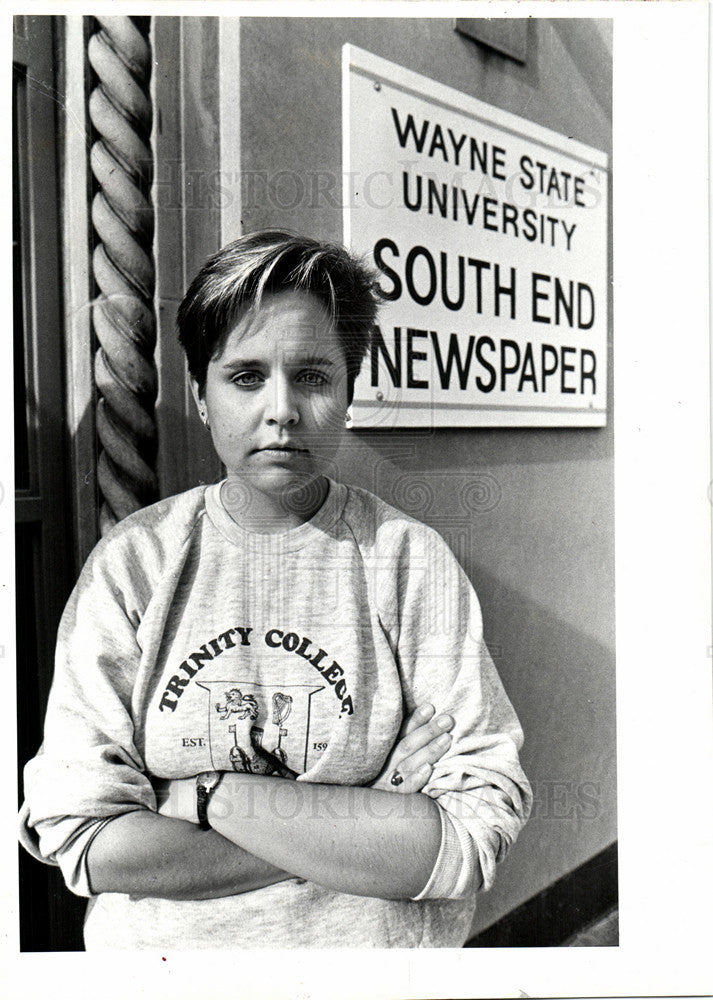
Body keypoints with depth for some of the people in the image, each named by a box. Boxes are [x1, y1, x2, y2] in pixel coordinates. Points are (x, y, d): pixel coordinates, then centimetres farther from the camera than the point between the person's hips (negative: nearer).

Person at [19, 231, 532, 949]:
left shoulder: (411, 559, -8)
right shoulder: (132, 560, -5)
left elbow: (477, 832, -14)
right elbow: (80, 838, -11)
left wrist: (208, 797, -16)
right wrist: (372, 831, -16)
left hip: (379, 950, 0)